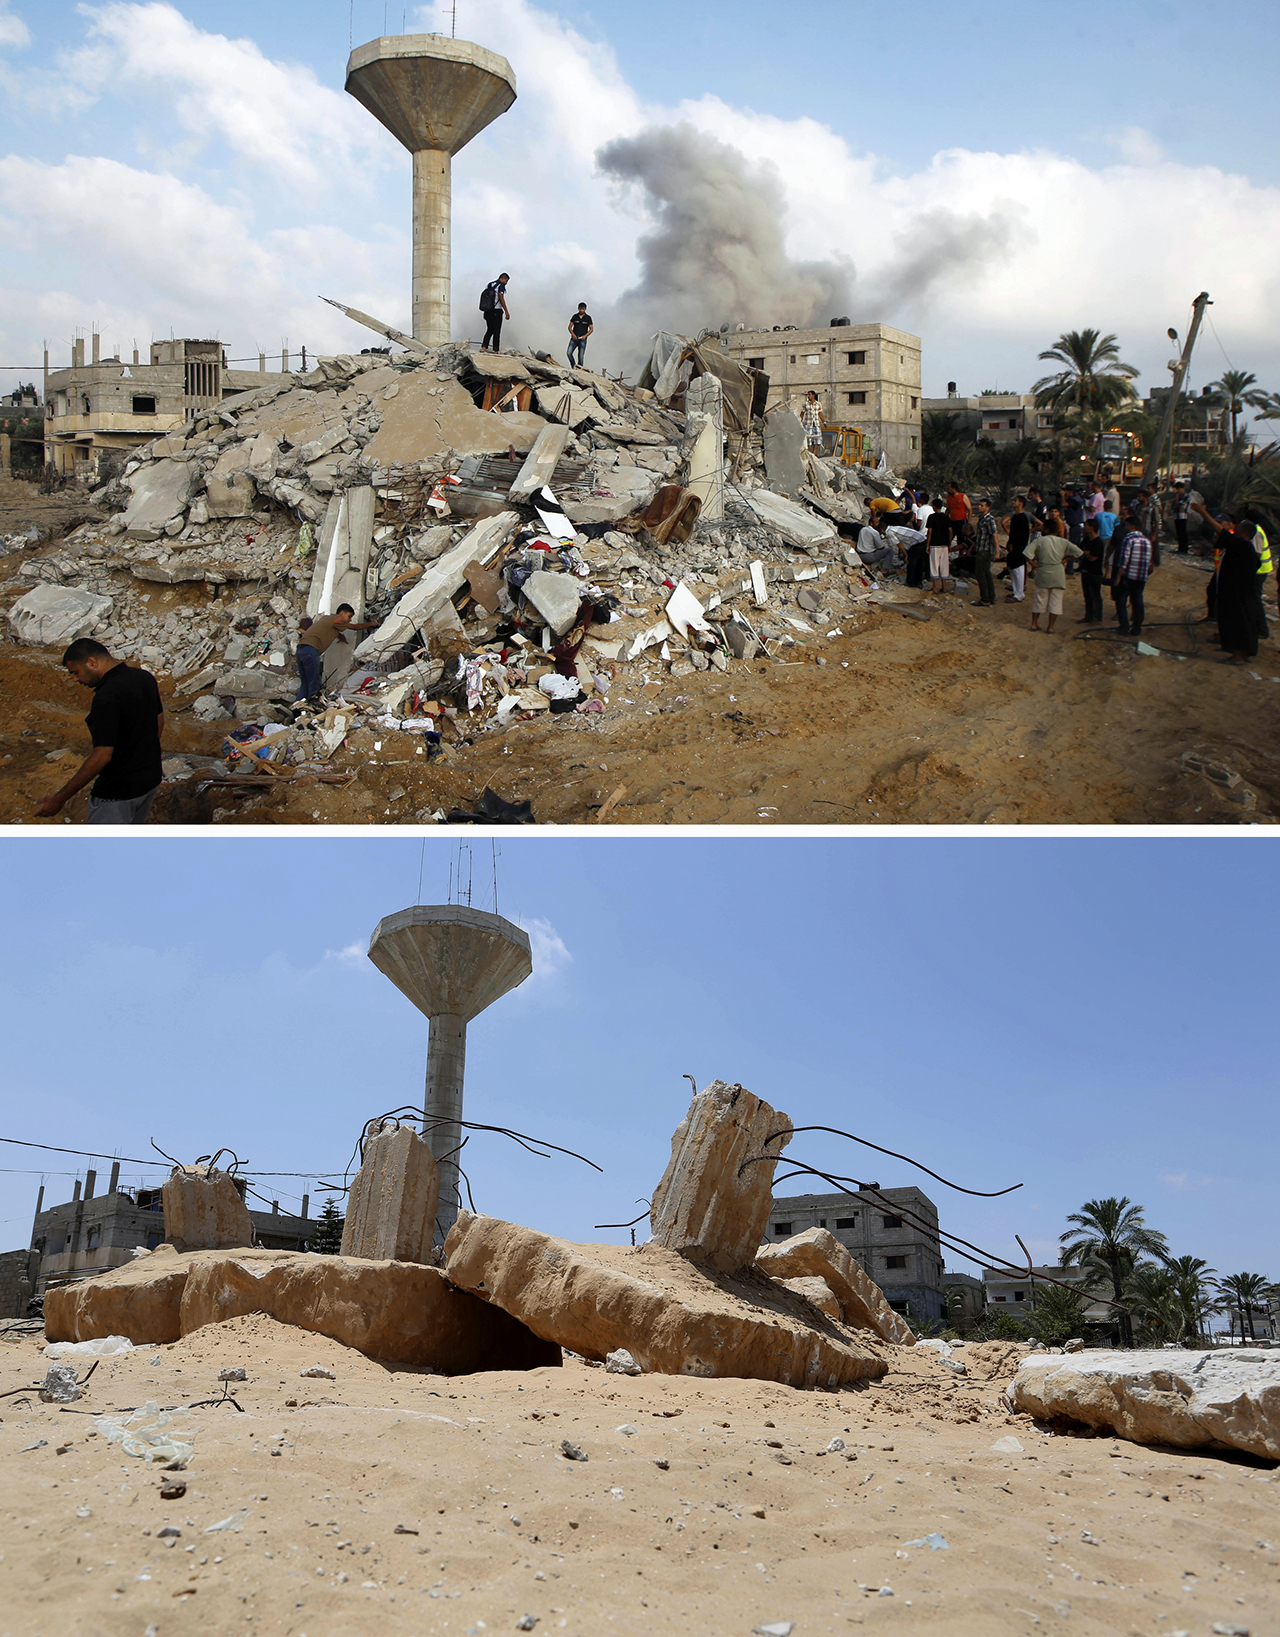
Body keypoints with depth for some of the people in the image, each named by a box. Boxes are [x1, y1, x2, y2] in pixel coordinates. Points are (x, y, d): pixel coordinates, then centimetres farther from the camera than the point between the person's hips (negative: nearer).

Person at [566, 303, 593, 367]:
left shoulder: (588, 318, 3)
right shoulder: (575, 316, 6)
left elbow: (591, 329, 4)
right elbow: (570, 326, 8)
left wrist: (585, 336, -12)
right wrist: (573, 334, -11)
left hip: (582, 339, -1)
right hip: (574, 338, 1)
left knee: (581, 357, -5)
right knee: (569, 353, -14)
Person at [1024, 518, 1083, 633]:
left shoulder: (1039, 540, -6)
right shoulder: (1063, 542, -1)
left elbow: (1027, 553, -17)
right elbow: (1080, 553, -2)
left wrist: (1033, 563, -5)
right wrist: (1066, 559, 4)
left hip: (1042, 573, 0)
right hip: (1057, 575, 0)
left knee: (1039, 599, 13)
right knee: (1055, 600, 7)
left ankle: (1034, 624, 21)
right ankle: (1051, 626, 6)